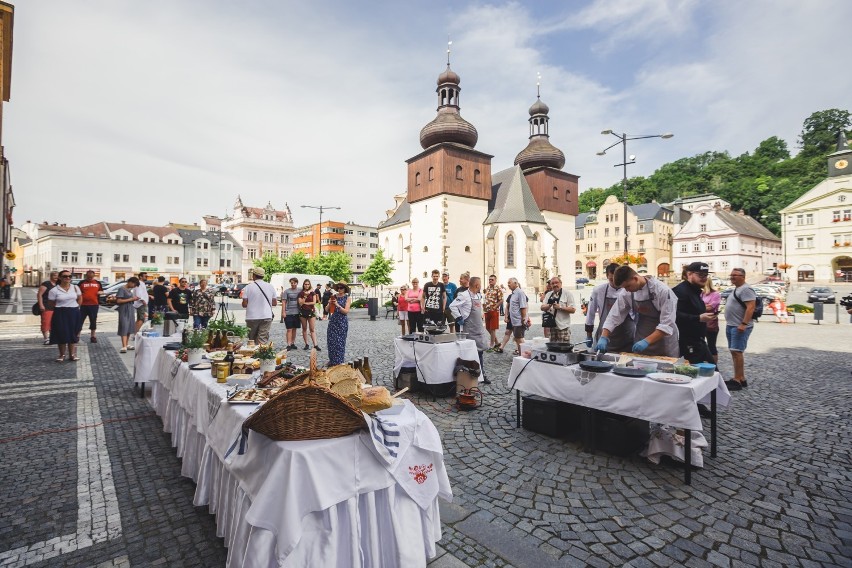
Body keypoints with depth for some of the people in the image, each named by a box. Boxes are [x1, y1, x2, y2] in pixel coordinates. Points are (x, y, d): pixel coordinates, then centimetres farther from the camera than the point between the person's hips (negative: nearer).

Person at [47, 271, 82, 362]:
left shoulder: (75, 288, 4)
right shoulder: (54, 290, -6)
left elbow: (80, 298, 14)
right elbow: (51, 303, 0)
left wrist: (75, 307, 7)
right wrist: (61, 307, 0)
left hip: (74, 313, 2)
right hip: (60, 314, -2)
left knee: (73, 334, 6)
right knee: (62, 334, 0)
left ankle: (72, 354, 14)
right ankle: (62, 355, 13)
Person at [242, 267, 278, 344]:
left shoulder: (248, 287, -5)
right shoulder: (271, 287, 3)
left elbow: (244, 304, -8)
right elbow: (275, 303, 5)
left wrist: (252, 303, 13)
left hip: (252, 317, -1)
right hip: (266, 317, 1)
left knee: (252, 340, 15)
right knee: (263, 340, 0)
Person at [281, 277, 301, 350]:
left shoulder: (300, 291, 6)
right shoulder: (286, 291, 0)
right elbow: (283, 302, -2)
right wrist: (283, 312, -8)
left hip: (297, 313, 3)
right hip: (288, 313, -3)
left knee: (295, 329, 10)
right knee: (289, 329, -5)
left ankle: (293, 343, 20)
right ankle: (289, 345, -4)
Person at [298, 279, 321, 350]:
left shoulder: (312, 293, 4)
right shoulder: (300, 293, 3)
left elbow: (314, 302, -5)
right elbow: (300, 303, -7)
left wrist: (305, 303, -7)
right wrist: (305, 296, -14)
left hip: (311, 311, -1)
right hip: (303, 312, 1)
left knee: (312, 329, -3)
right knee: (304, 328, 7)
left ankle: (315, 345, -7)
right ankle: (306, 344, 14)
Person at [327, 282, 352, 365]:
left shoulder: (347, 298, -1)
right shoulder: (334, 297, 7)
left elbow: (346, 311, -10)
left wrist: (337, 305, -22)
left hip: (342, 322, -3)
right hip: (333, 321, 3)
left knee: (340, 342, -2)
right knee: (331, 340, 3)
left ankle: (339, 361, 6)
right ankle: (332, 360, 16)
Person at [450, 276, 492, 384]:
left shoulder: (478, 295, 12)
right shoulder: (464, 295, -15)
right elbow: (452, 306, -19)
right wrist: (459, 318, -17)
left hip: (480, 328, 8)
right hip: (470, 329, -8)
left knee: (480, 351, 12)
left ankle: (482, 375, 22)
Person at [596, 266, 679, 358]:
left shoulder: (663, 291, -21)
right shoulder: (626, 293, -7)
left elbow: (667, 324, -22)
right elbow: (614, 316, -3)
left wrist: (647, 341, -31)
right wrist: (604, 337, -15)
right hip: (640, 342, 4)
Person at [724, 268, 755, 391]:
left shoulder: (746, 289, -13)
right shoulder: (736, 289, 18)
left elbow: (751, 308, -22)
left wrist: (744, 324, -28)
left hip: (740, 327, -10)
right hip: (731, 326, 10)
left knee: (736, 352, -11)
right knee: (734, 352, 12)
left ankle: (737, 381, -8)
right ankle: (741, 379, 19)